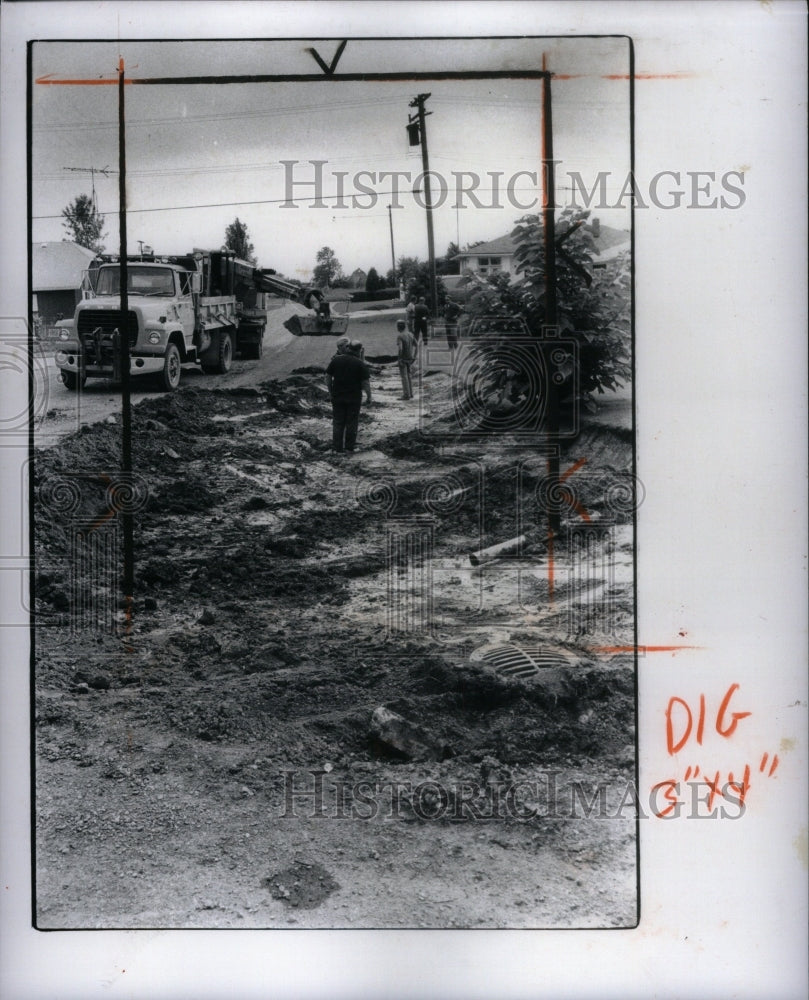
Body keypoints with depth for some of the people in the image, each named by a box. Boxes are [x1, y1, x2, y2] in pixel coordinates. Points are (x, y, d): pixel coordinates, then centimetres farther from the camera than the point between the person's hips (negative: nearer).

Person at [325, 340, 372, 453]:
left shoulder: (336, 360, 1)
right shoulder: (360, 364, -9)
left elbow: (328, 377, 5)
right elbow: (365, 382, -10)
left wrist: (331, 392, 15)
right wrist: (369, 397, 1)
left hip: (337, 397, 2)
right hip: (354, 398, -2)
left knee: (338, 422, 9)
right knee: (351, 423, 8)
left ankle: (337, 447, 8)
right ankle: (349, 447, 11)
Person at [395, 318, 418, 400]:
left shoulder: (400, 336, -17)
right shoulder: (410, 334, 5)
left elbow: (400, 348, -28)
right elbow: (416, 345, 8)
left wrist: (400, 358, -19)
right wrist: (414, 356, 11)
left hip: (403, 359, -7)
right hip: (410, 359, 7)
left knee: (404, 377, 0)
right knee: (409, 376, 17)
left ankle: (406, 394, 1)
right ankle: (410, 393, 22)